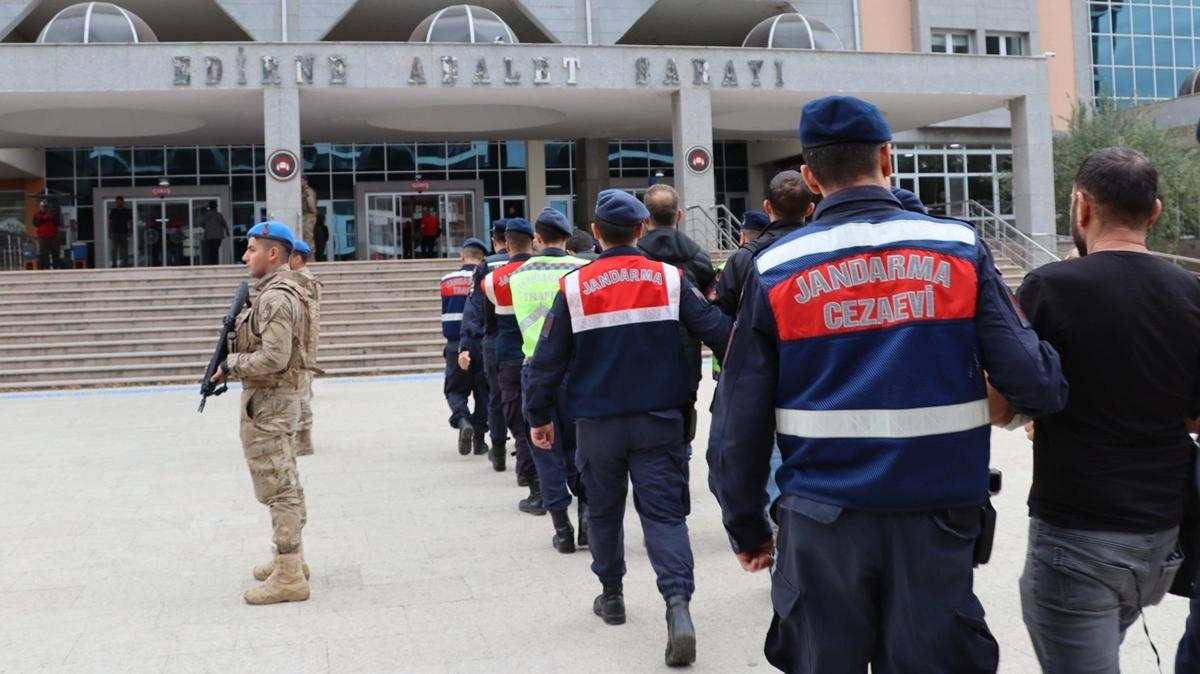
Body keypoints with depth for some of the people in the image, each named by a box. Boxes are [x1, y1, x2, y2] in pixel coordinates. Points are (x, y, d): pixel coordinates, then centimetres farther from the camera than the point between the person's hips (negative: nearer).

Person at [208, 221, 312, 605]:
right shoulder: (283, 291, 14)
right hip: (280, 398, 11)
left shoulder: (276, 296, -19)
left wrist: (230, 365, -12)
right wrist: (239, 330, 7)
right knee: (286, 484, 17)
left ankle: (289, 577, -4)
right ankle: (290, 559, 27)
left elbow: (273, 358, -26)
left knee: (278, 488, -8)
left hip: (267, 401, -11)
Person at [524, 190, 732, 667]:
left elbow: (548, 359, -2)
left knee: (604, 509, 18)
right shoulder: (670, 279, -3)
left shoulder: (573, 287, -5)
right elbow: (718, 332, -5)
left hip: (598, 423, 0)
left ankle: (611, 595, 31)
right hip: (659, 420, 0)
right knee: (664, 512, 2)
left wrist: (539, 416, 10)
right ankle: (678, 602, -17)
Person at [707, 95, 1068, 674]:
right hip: (935, 515, 0)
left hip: (822, 522, 0)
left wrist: (745, 526, 10)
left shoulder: (776, 269, -3)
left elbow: (740, 419, -2)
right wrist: (1050, 393, 16)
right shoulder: (959, 248, -3)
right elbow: (1029, 377, -8)